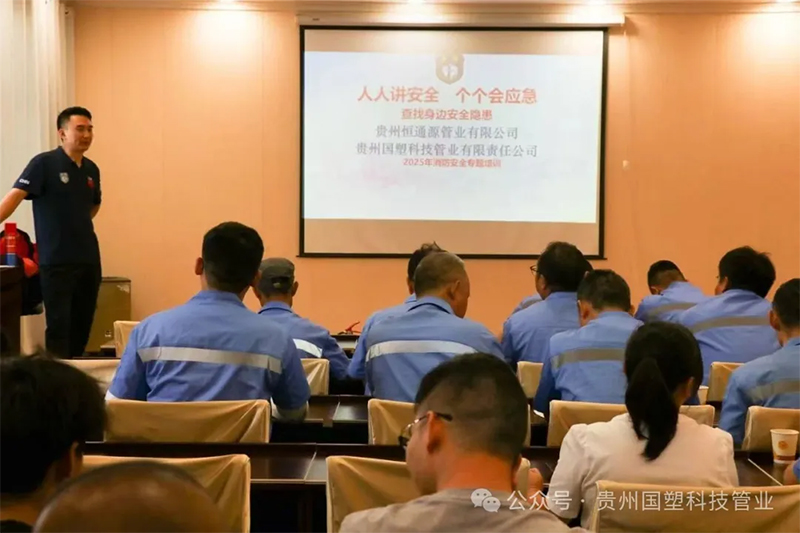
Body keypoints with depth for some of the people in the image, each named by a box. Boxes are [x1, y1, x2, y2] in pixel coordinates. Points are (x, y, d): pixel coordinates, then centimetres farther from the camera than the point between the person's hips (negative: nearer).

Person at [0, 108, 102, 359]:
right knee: (59, 325, -4)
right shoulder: (44, 163, -8)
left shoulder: (92, 169, 10)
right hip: (56, 261, -6)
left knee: (83, 324, 12)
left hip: (89, 258, 6)